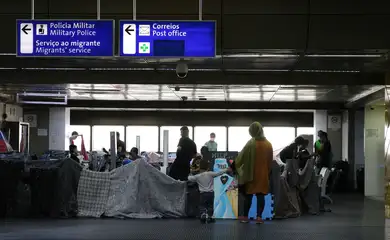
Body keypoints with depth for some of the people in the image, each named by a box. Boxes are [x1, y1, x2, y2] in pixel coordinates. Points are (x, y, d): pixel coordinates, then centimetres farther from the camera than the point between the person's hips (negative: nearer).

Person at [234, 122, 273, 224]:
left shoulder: (251, 143, -14)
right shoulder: (268, 144, 2)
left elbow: (241, 157, -8)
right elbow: (270, 161, 9)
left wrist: (234, 165, 6)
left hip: (251, 173, -3)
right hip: (263, 174, 3)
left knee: (248, 195, 6)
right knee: (261, 195, 4)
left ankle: (245, 216, 10)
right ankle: (259, 217, 2)